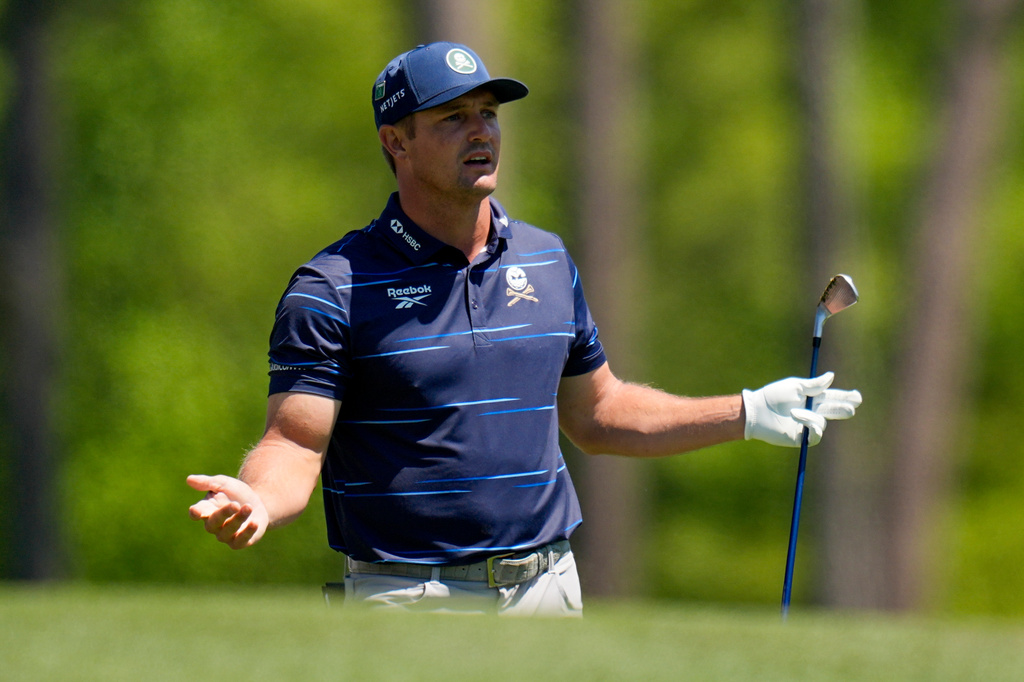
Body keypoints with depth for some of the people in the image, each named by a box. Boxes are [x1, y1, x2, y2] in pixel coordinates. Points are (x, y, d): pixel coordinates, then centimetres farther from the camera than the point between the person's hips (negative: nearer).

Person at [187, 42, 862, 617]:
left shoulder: (548, 263, 11)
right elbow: (295, 445, -11)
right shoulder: (336, 286, -6)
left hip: (548, 588, 5)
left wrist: (748, 414, 21)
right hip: (409, 603, -4)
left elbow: (593, 412, 22)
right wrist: (254, 503, -33)